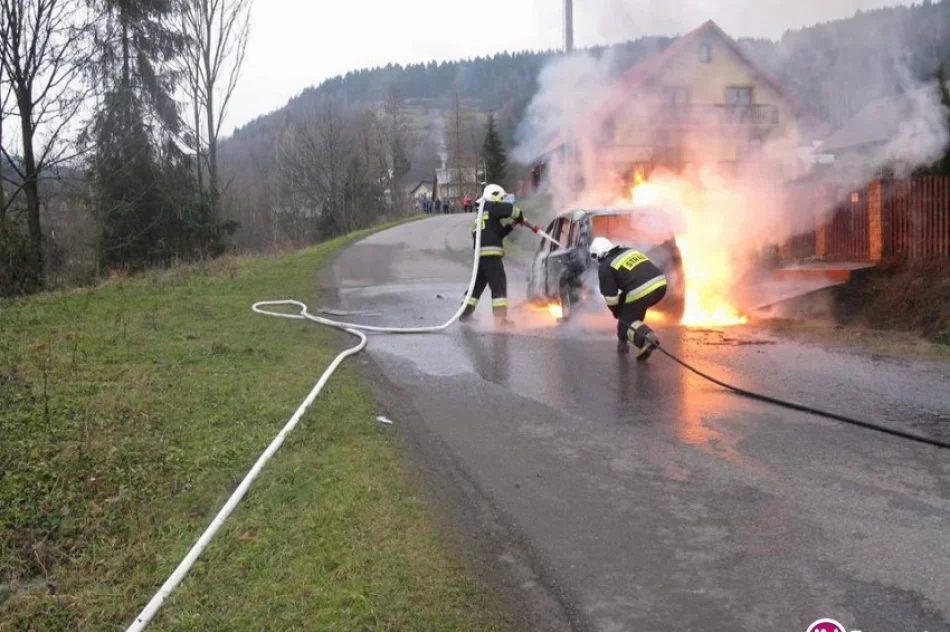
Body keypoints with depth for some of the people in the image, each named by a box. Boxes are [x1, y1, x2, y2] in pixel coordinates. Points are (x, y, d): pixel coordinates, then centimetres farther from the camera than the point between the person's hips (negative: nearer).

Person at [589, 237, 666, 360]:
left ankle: (646, 338, -15)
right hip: (660, 284, 8)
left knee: (627, 320, 12)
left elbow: (610, 294, 3)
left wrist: (615, 310, 21)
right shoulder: (630, 251, 24)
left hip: (641, 292, -7)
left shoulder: (605, 266, 3)